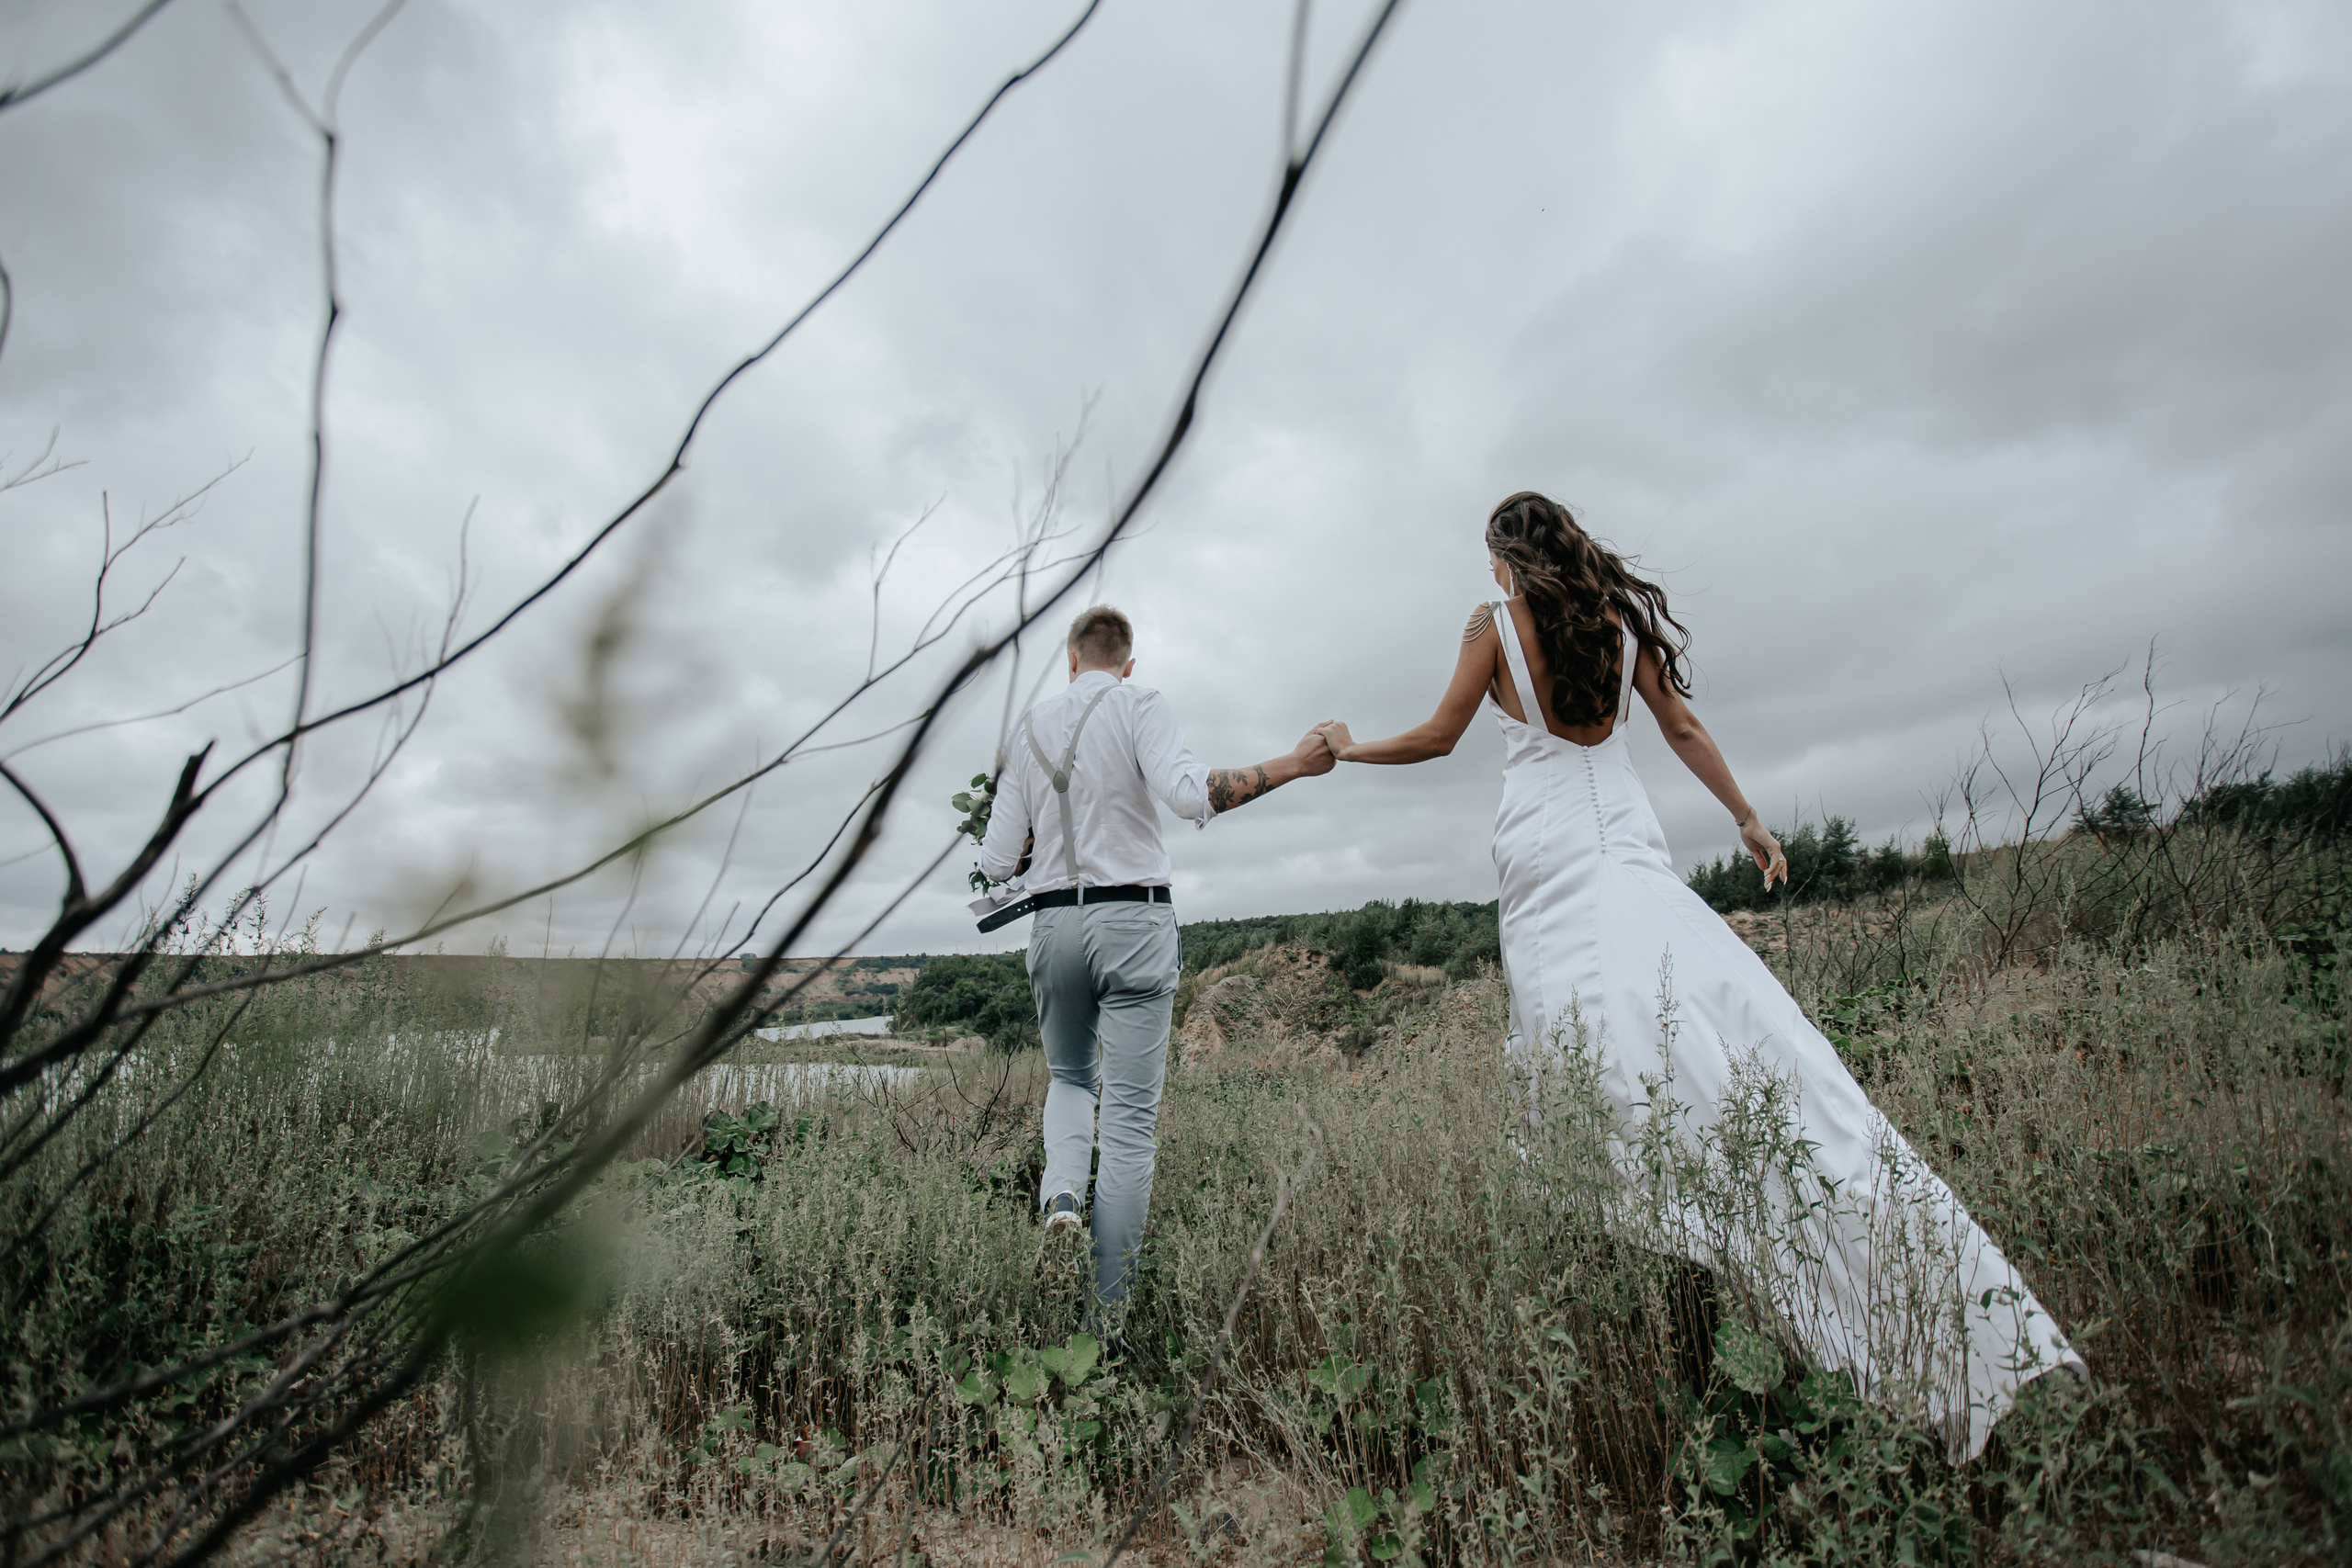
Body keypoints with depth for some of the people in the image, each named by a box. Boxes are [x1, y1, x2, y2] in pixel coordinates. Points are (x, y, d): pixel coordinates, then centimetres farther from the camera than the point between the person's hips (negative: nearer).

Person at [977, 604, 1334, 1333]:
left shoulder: (1028, 729, 12)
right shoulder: (1139, 703, 0)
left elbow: (998, 862, 9)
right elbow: (1187, 792, -20)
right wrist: (1290, 765, -15)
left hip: (1054, 923, 4)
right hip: (1133, 919, -4)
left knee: (1070, 1077, 26)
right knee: (1130, 1116, 1)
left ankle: (1062, 1190, -2)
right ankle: (1108, 1311, 4)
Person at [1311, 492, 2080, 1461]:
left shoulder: (1495, 624, 2)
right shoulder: (1620, 613, 14)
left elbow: (1437, 738, 4)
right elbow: (1683, 730, 16)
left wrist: (1350, 748, 19)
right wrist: (1748, 820, 24)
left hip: (1543, 851, -4)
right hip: (1627, 839, 4)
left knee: (1576, 1049, -6)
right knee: (1713, 999, -1)